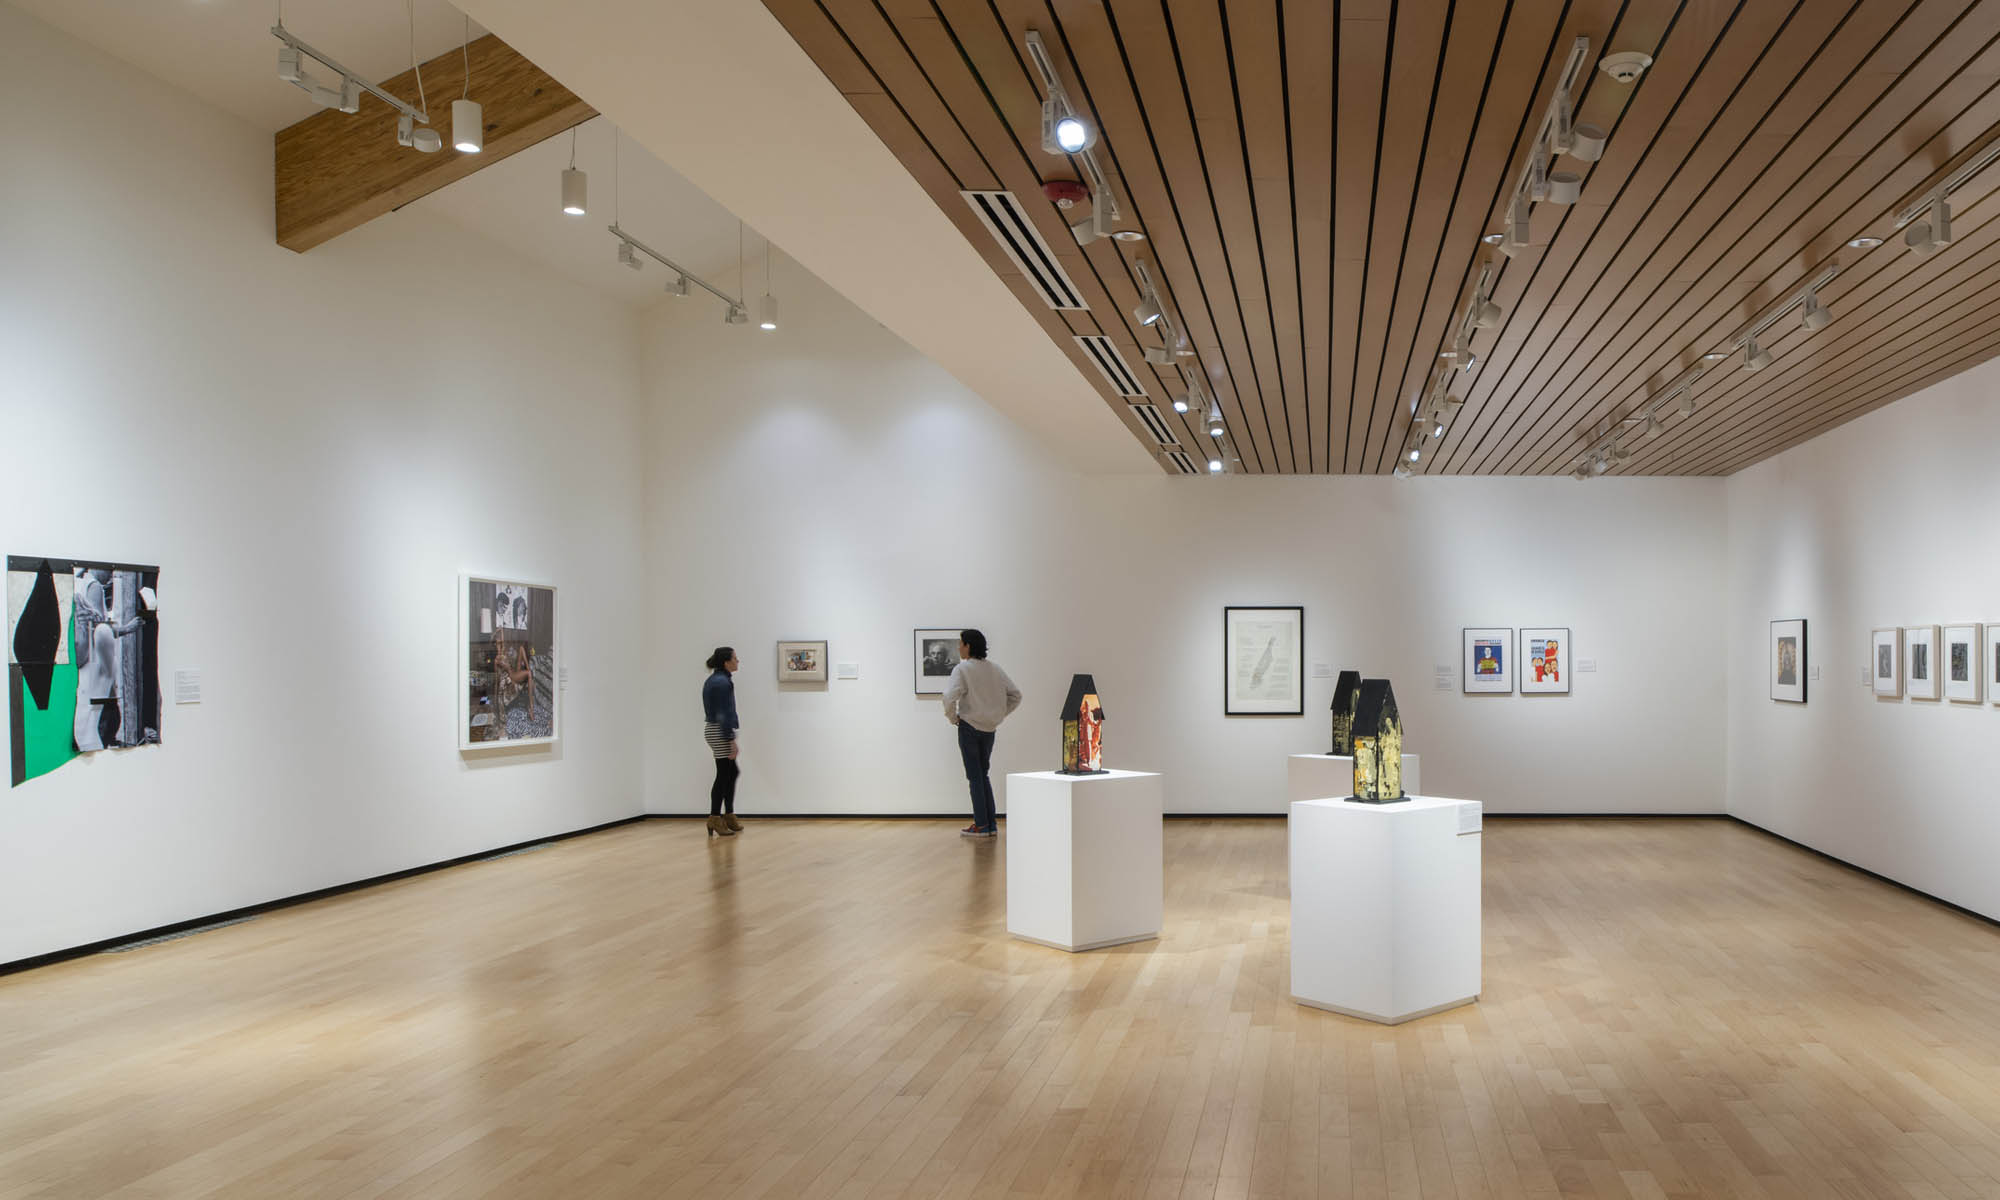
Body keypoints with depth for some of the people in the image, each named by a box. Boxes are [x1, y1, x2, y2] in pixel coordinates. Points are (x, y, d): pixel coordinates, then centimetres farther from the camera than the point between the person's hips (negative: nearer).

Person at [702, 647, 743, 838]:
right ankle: (715, 821, 1)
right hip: (721, 732, -10)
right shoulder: (722, 682, -17)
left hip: (714, 729, 10)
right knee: (723, 775, -3)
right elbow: (725, 714, -21)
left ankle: (729, 816, 21)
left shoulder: (714, 680, 13)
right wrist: (731, 740, -20)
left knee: (731, 772, 16)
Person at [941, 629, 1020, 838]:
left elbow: (950, 696, -26)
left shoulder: (962, 669, -13)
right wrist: (999, 715, 12)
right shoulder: (995, 670, 6)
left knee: (975, 777, 2)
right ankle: (990, 824, 15)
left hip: (969, 727, -6)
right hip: (989, 728, 6)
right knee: (983, 775, 16)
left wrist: (952, 717, -9)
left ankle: (981, 825, 4)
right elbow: (1015, 695, 7)